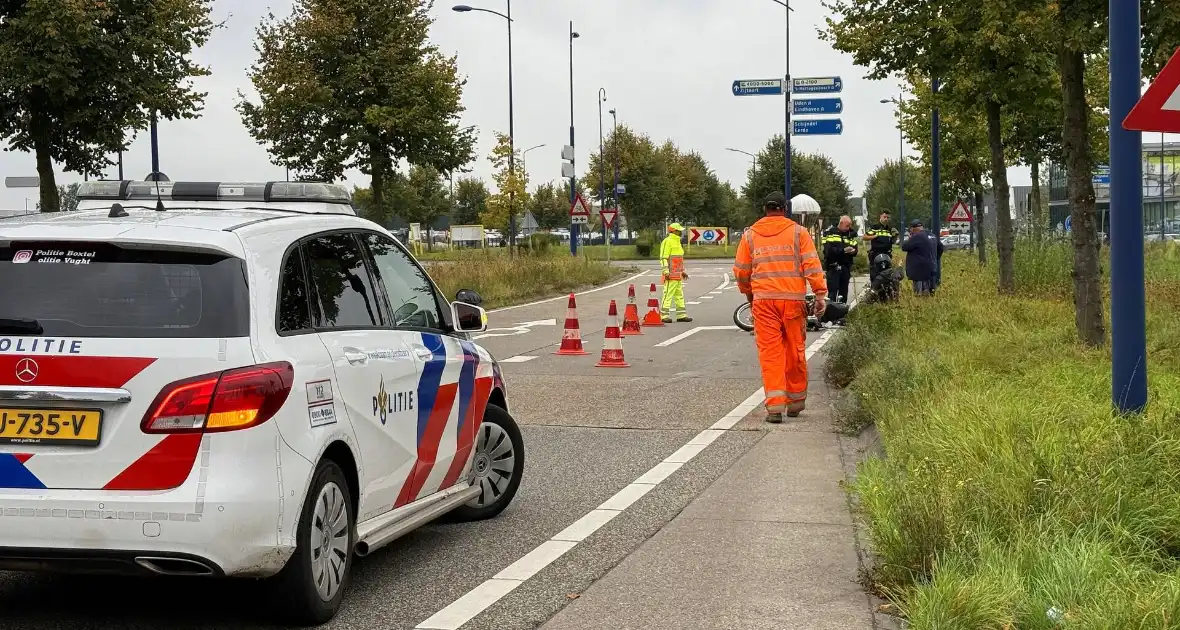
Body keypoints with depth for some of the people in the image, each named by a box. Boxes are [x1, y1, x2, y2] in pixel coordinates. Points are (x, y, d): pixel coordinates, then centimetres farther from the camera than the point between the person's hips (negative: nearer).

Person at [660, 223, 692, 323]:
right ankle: (664, 316, -9)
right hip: (671, 275, -10)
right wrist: (666, 271, -23)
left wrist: (683, 271, 25)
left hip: (678, 275, 10)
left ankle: (681, 315, 19)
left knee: (679, 295, 13)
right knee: (668, 294, -10)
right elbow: (663, 258, -18)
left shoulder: (677, 242, 19)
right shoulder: (667, 242, -12)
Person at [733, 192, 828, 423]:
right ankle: (795, 402, 23)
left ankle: (775, 406, -8)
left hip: (763, 300, 0)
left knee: (769, 353, 0)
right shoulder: (798, 232, 5)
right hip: (793, 299, 0)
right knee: (795, 352, 12)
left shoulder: (750, 235, 9)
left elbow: (741, 271, 11)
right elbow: (812, 265, -3)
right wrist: (820, 294, -1)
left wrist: (748, 294, 27)